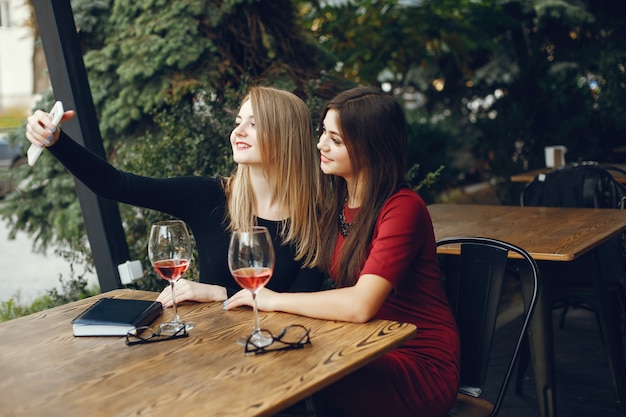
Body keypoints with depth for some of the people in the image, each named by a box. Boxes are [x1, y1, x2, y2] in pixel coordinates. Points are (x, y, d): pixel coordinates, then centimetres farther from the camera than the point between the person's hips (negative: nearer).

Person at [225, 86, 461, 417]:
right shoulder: (335, 200, 5)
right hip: (369, 350, 6)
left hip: (420, 367, -6)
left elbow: (360, 305, -28)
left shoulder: (403, 207, -18)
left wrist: (274, 300, -18)